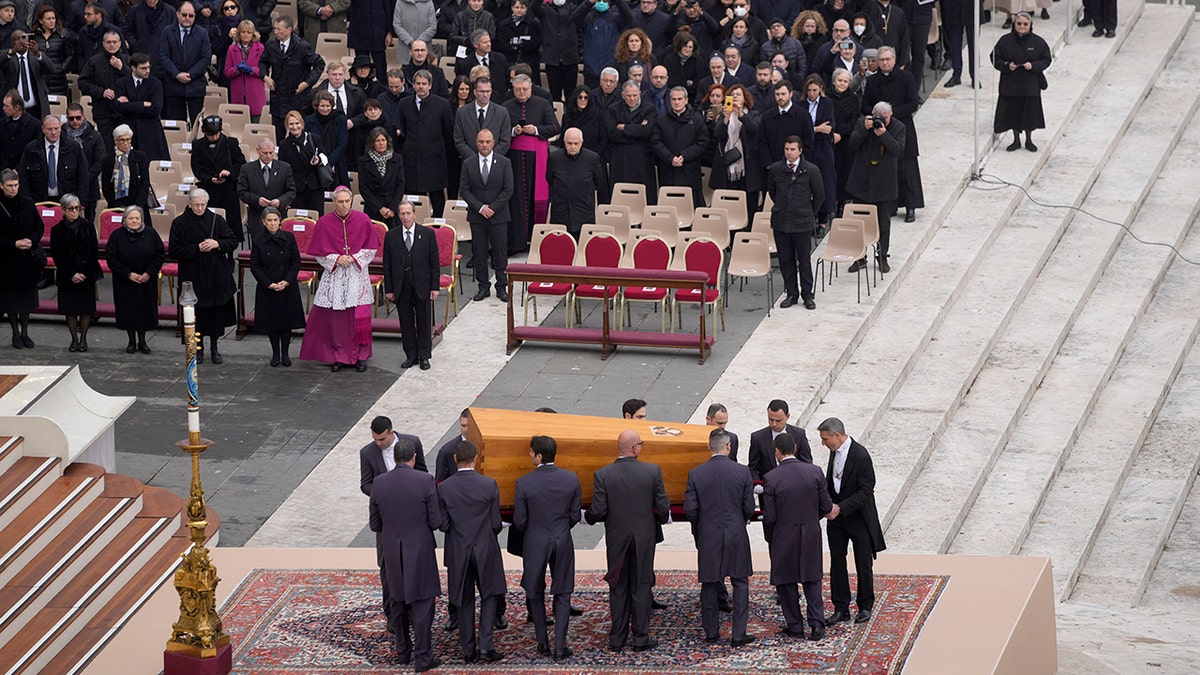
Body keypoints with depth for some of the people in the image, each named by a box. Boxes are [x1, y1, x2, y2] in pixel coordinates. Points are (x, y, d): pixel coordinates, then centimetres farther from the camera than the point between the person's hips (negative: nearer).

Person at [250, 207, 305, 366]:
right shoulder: (259, 241, -5)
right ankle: (275, 354, 18)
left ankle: (285, 354, 16)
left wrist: (287, 281, -12)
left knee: (287, 319, 5)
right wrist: (269, 284, -13)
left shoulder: (289, 238, -2)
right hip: (267, 288, -1)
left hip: (288, 287, 1)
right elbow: (254, 266, -4)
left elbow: (296, 262, -1)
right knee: (271, 321, 5)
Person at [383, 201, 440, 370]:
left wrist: (434, 287, -4)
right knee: (406, 323, 7)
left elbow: (434, 263, 0)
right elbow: (387, 265, 4)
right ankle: (411, 355, 17)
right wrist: (389, 289, 1)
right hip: (401, 288, 1)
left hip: (422, 285, -1)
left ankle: (424, 356, 16)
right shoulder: (391, 236, 1)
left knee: (423, 322, 5)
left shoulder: (428, 234, -2)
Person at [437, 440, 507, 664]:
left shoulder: (444, 488, -9)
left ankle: (469, 650, 16)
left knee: (464, 599, 12)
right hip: (485, 548, -1)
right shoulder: (489, 485, -13)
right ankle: (486, 645, 1)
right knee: (490, 595, 12)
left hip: (458, 551, 1)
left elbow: (443, 524, -6)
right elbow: (496, 523, -9)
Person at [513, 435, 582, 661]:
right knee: (562, 594, 9)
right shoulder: (571, 479, -8)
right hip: (563, 542, 2)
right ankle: (560, 646, 4)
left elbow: (519, 521, -8)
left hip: (535, 543, -2)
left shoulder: (524, 483, -16)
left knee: (535, 593, 16)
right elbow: (575, 515, 0)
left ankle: (542, 642, 20)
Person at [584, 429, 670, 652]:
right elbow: (663, 508, -7)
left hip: (616, 540, 0)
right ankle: (641, 638, 10)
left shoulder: (602, 475, -12)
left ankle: (617, 638, 13)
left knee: (618, 588, 10)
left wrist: (587, 517, 9)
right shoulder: (652, 471, -11)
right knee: (641, 587, 8)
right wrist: (660, 521, 15)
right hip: (644, 538, 0)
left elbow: (598, 511, -13)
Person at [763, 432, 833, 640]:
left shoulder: (771, 478, -16)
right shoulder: (815, 472, -8)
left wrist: (770, 536, 7)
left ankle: (795, 626, 18)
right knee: (811, 578, 16)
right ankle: (817, 623, 8)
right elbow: (826, 507, -3)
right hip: (811, 536, 3)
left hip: (784, 537, -3)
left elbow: (769, 517, -14)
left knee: (786, 581, 12)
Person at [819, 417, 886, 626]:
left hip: (858, 517, -7)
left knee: (863, 564, 6)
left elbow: (865, 491, -21)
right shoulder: (835, 451, 2)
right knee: (836, 563, 6)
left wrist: (840, 507, -24)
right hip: (837, 516, 7)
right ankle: (841, 609, 13)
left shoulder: (860, 455, -21)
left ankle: (865, 607, 19)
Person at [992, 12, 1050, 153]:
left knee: (1030, 112, 5)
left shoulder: (1038, 42, -2)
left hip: (1031, 84, 0)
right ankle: (1016, 140, 20)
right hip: (1010, 83, 0)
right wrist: (1007, 66, -16)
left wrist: (1033, 66, -16)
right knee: (1013, 112, 5)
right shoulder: (1005, 41, -2)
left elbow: (1046, 60, 2)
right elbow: (995, 58, 2)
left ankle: (1029, 140, 22)